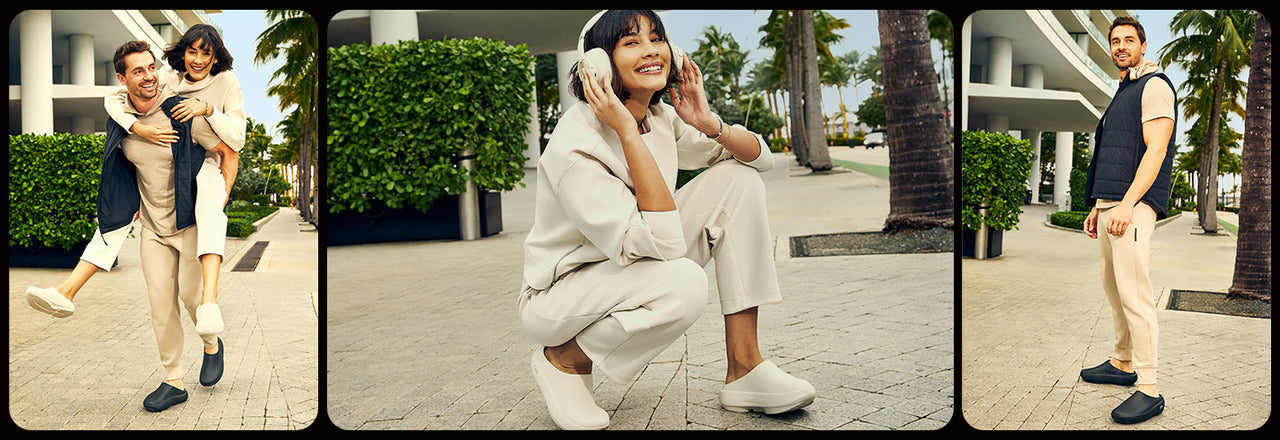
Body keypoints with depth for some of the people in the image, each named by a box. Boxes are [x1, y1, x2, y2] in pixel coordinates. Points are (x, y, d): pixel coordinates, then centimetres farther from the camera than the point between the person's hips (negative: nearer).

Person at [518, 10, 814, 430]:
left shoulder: (661, 118, -3)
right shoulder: (574, 143, -27)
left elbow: (760, 157, 1)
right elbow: (661, 244, -35)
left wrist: (710, 123, -18)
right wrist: (628, 132, -34)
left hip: (636, 266, 7)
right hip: (561, 293, -7)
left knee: (736, 179, -9)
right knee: (683, 284, -37)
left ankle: (744, 367, -7)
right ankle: (564, 360, -6)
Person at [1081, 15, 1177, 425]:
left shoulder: (1155, 85, -4)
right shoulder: (1122, 94, 24)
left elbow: (1155, 151, -15)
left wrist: (1127, 204, -23)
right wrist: (1097, 206, 22)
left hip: (1134, 205, -10)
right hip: (1110, 203, 10)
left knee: (1134, 292, -13)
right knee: (1112, 287, 14)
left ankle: (1149, 391, -12)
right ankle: (1122, 364, 26)